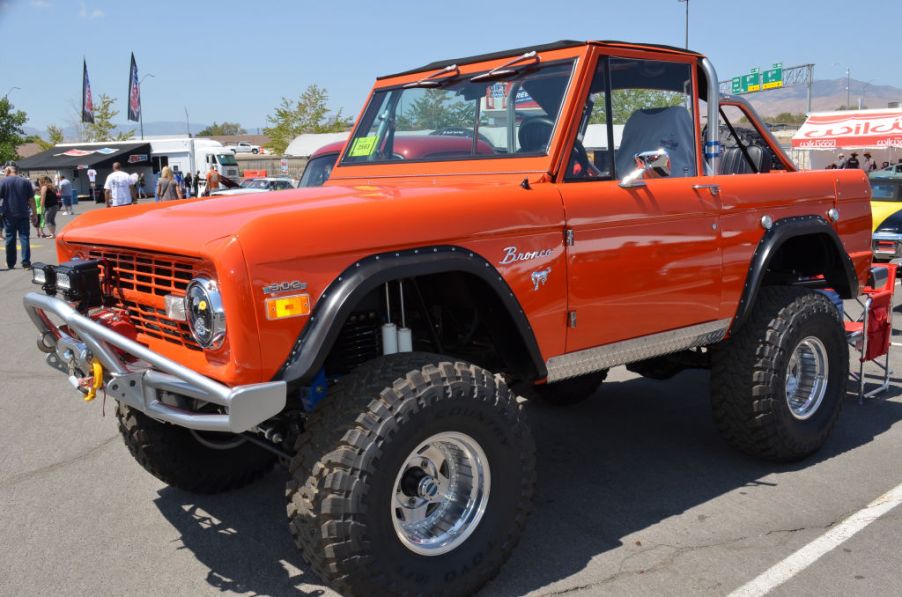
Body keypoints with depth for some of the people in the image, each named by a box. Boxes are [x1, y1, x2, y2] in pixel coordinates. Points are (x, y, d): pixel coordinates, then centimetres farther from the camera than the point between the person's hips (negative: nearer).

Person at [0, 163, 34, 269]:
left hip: (9, 214, -1)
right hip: (23, 214, 1)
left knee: (10, 238, 9)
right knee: (24, 237, 1)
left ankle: (10, 263, 16)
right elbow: (31, 198, 1)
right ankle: (26, 262, -9)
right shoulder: (26, 181, 0)